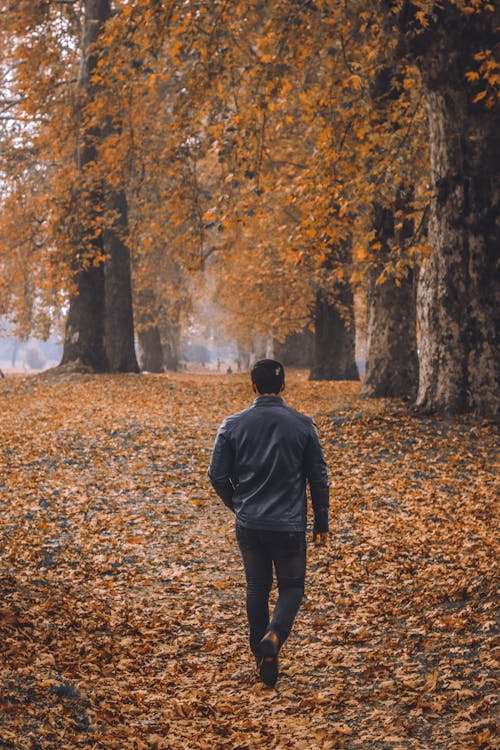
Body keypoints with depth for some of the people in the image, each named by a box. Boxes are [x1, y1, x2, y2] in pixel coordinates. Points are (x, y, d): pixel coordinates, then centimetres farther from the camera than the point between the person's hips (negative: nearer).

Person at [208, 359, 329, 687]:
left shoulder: (233, 425, -4)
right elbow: (319, 478, -2)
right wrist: (322, 523, 9)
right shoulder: (303, 425, -6)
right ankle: (274, 636, -15)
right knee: (292, 586, 12)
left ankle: (262, 656, 21)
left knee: (257, 589, 17)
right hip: (289, 525, -2)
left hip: (249, 525, 2)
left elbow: (218, 475, 0)